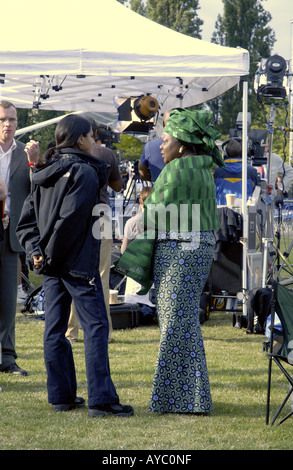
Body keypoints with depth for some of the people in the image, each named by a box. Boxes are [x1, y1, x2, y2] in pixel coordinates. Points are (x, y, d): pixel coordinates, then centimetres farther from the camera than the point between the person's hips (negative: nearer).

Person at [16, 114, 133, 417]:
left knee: (54, 328, 11)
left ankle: (61, 395, 15)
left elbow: (27, 218, 9)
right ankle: (101, 400, -12)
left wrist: (35, 250, 1)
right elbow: (70, 219, -19)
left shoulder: (45, 174, 13)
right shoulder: (85, 173, -12)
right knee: (95, 326, -7)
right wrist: (52, 255, -10)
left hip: (51, 266, 8)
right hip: (78, 263, -8)